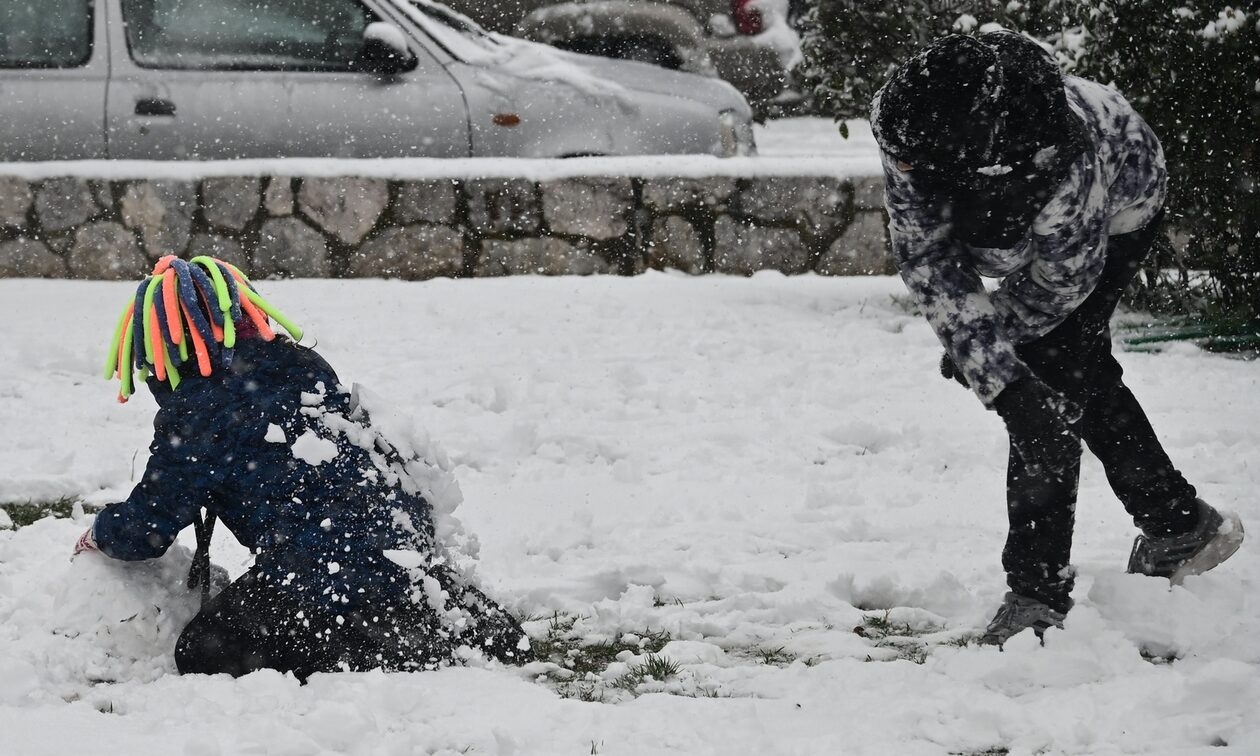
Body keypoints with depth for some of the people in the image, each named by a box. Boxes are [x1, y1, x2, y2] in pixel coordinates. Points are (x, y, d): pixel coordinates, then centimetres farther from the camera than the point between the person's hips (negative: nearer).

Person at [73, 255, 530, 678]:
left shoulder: (193, 417, -5)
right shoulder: (303, 366, 17)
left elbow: (147, 528, 3)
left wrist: (99, 536, 27)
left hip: (320, 576, -8)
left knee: (201, 653, 1)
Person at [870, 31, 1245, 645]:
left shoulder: (1063, 158, -48)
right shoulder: (907, 124, -37)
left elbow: (1062, 280, -29)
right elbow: (926, 258, -31)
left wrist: (976, 345, -13)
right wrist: (995, 373, -39)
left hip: (1120, 212, -6)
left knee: (1054, 383, -17)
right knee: (1084, 373, 17)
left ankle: (1038, 592, -10)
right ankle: (1179, 524, 36)